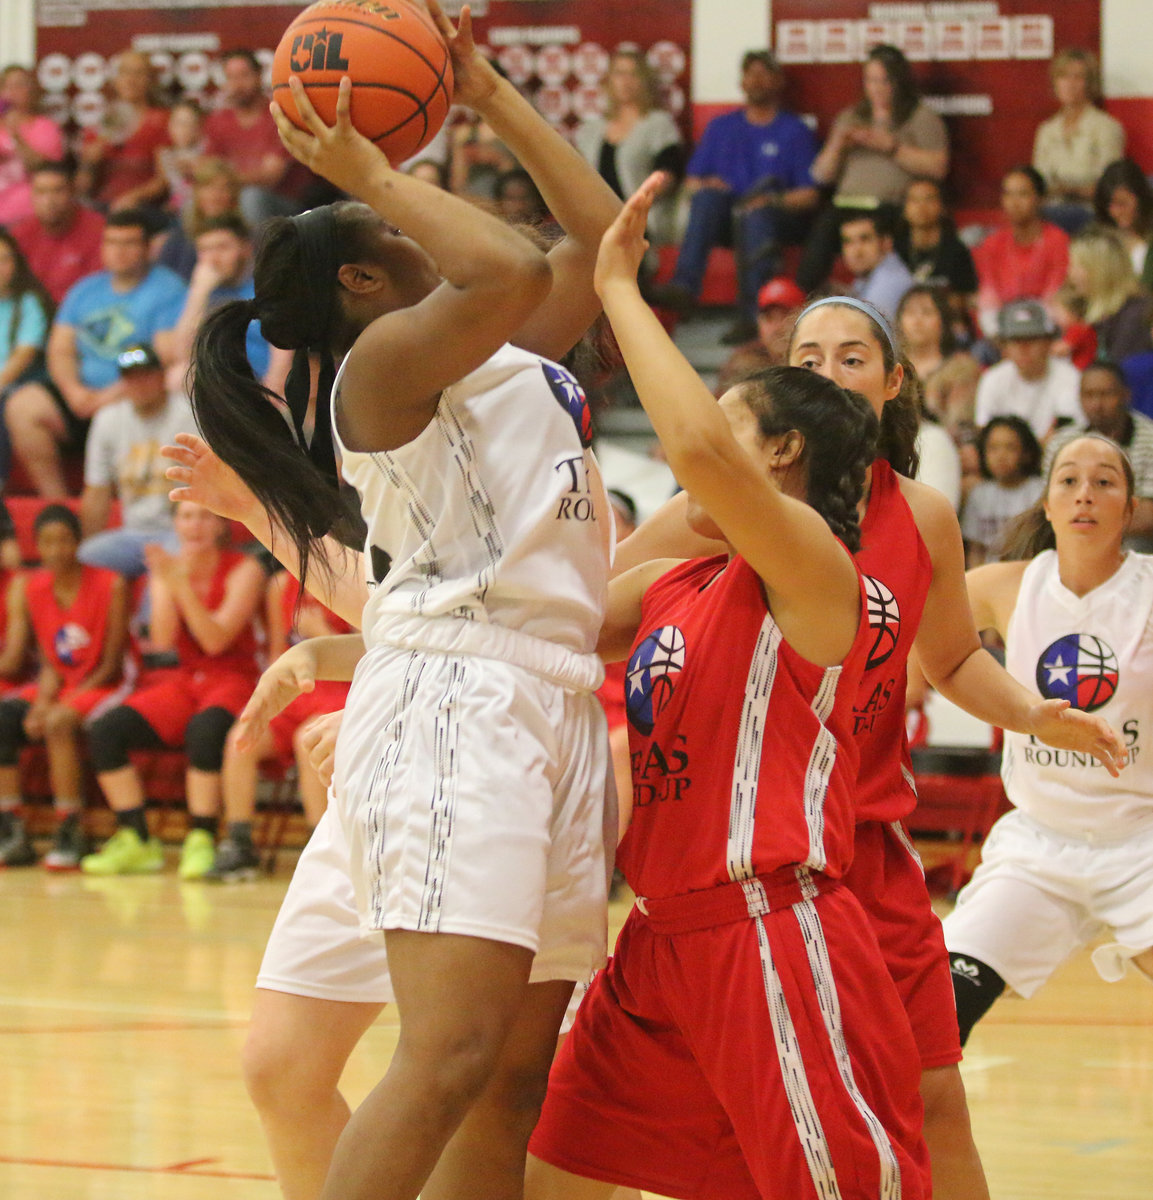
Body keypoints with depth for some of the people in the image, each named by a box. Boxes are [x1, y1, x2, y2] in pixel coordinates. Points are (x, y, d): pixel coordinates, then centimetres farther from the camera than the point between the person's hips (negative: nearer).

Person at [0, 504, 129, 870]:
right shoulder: (30, 588, 2)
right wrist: (43, 698, -16)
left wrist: (58, 704, -20)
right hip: (60, 686, 5)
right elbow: (49, 660, 5)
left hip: (103, 687, -5)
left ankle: (71, 835, -28)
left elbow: (111, 665, -12)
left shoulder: (110, 585, -13)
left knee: (59, 723, -35)